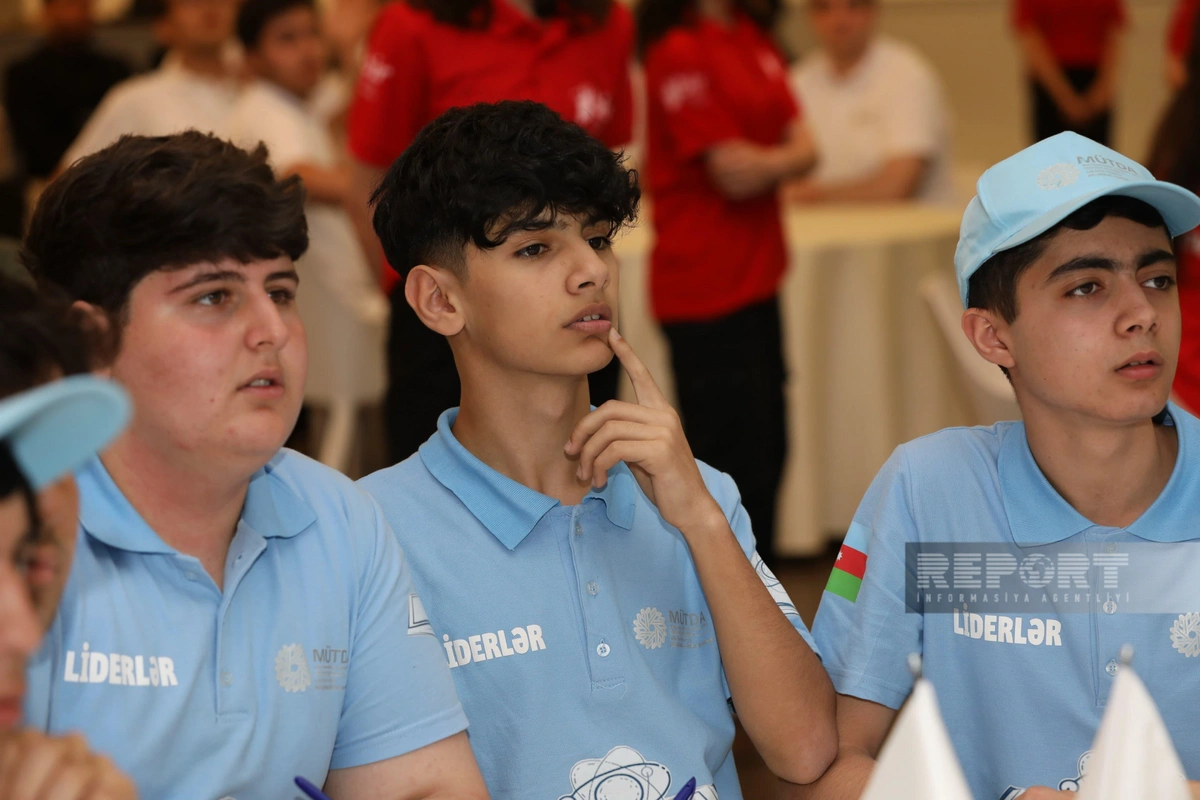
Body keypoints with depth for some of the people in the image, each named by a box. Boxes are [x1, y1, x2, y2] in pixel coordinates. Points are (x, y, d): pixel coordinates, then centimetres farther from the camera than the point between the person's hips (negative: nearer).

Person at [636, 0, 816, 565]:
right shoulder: (678, 51, -16)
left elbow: (804, 147, 5)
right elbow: (732, 174, -17)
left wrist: (767, 161, -14)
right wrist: (787, 155, 0)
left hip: (755, 279, 9)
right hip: (706, 287, -9)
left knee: (767, 452, 14)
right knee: (735, 460, -4)